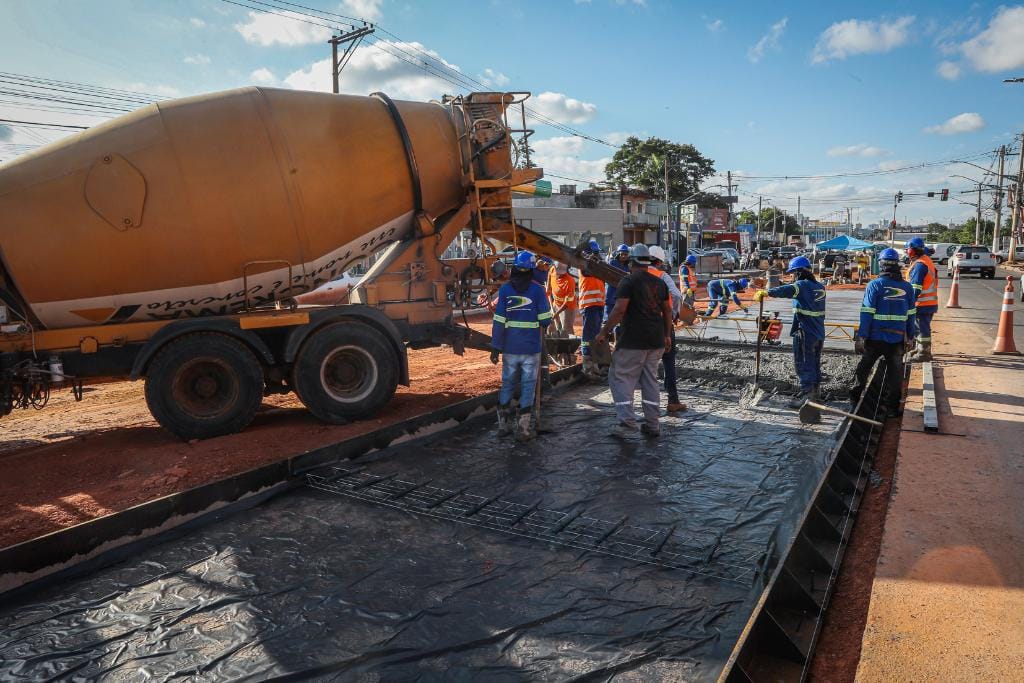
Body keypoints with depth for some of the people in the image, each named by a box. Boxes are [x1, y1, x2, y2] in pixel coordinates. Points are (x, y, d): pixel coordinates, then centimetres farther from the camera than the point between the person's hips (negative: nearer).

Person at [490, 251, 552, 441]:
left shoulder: (505, 290, -2)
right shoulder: (537, 290, -6)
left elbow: (498, 321, -4)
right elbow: (545, 321, -6)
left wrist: (495, 347, -1)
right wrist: (540, 326, 17)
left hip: (510, 348, 2)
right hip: (531, 348, -2)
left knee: (507, 384, 15)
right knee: (528, 386, 6)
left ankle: (503, 424, 24)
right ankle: (523, 428, 8)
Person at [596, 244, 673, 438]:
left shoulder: (628, 281, -9)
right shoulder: (659, 283, 12)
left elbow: (619, 310, -18)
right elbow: (668, 310, 17)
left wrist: (604, 332, -11)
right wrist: (667, 335, 26)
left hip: (633, 340, -7)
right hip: (656, 340, 7)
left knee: (621, 377, 1)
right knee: (650, 380, 13)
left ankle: (627, 421, -6)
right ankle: (652, 424, 16)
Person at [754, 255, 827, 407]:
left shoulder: (803, 285, -16)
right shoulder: (819, 286, 12)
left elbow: (785, 290, -31)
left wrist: (765, 292, -28)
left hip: (805, 333, -9)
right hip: (819, 333, 9)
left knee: (804, 364, -3)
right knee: (815, 363, 19)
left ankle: (807, 394, -3)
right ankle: (816, 391, 31)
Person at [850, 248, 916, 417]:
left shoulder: (875, 285, -10)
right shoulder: (907, 287, 3)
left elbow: (867, 313, -13)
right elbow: (911, 315, 8)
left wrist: (861, 337, -11)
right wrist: (909, 337, 16)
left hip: (875, 337, -3)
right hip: (898, 338, 3)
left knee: (863, 368, 13)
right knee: (895, 373, 10)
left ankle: (854, 399, 20)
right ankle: (892, 407, 13)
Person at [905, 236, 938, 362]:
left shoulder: (919, 264, -18)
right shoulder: (927, 260, 15)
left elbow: (916, 288, -22)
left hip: (923, 303, -10)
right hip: (930, 302, 10)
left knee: (923, 328, -4)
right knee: (924, 327, 20)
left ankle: (923, 353, 2)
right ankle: (923, 350, 31)